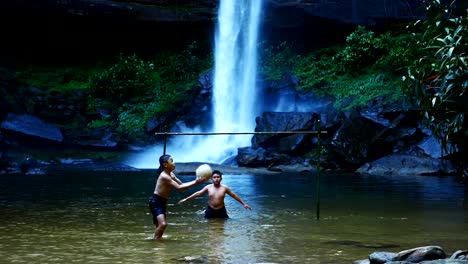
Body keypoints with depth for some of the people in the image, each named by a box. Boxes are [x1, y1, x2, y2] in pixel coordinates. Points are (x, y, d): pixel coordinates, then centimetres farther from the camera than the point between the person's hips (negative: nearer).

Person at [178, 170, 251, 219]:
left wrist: (243, 203, 2)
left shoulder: (224, 188, -8)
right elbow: (198, 193, 0)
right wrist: (186, 199, -2)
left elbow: (234, 195, 0)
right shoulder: (208, 187, -5)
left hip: (221, 211, -1)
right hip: (210, 211, 1)